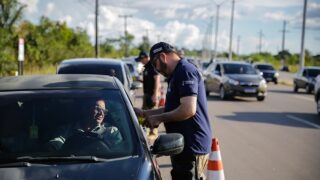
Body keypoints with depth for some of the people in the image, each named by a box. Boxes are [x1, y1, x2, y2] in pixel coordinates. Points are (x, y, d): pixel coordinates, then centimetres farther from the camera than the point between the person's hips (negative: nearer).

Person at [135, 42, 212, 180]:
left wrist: (158, 118, -15)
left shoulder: (185, 71, -16)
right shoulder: (178, 74, 17)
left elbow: (188, 110, -26)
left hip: (192, 146, -10)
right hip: (185, 144, 10)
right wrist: (144, 113, 18)